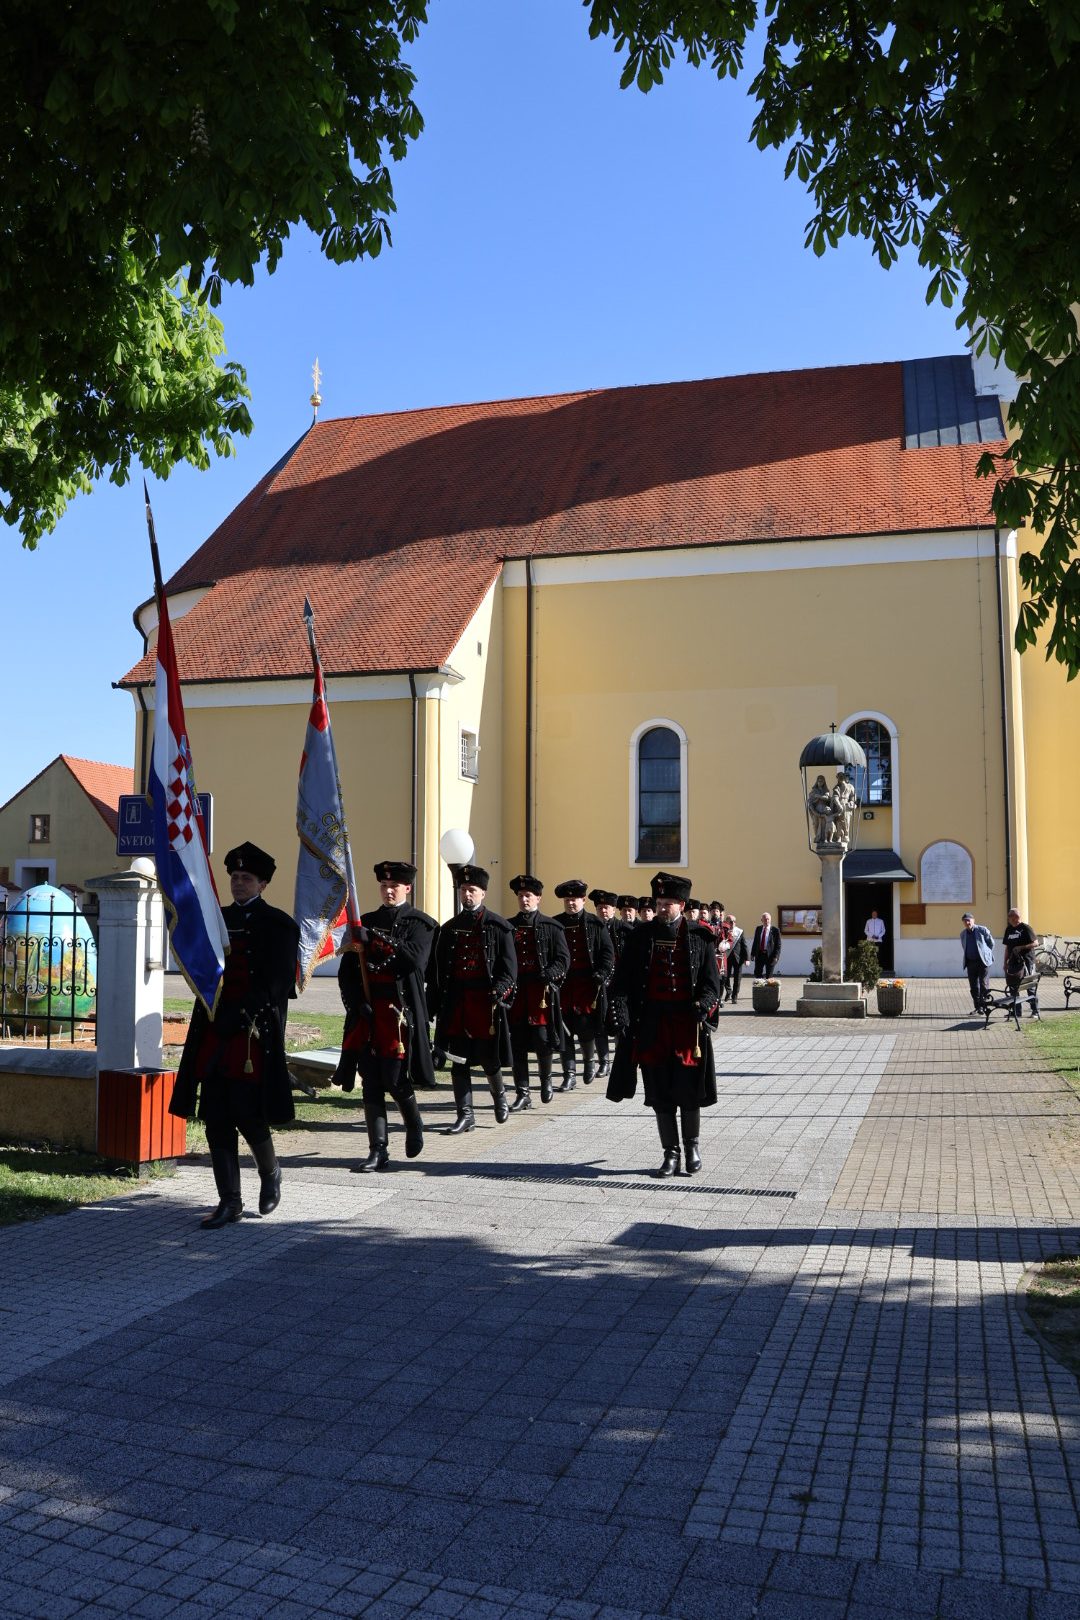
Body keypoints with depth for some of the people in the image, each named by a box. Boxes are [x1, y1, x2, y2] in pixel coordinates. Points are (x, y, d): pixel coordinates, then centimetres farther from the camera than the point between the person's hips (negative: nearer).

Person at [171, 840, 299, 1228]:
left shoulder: (278, 924, -2)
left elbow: (279, 982, -9)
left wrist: (240, 1014, -16)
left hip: (255, 1033, -5)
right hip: (214, 1033, 5)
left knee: (248, 1115, -5)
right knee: (216, 1120, 3)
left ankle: (270, 1172, 25)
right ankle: (229, 1202, 12)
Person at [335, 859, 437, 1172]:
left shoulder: (420, 923, 1)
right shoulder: (366, 922, 14)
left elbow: (415, 959, -17)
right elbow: (346, 970, 11)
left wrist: (374, 940, -20)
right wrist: (356, 1003, -3)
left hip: (400, 1011, -4)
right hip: (367, 1012, 4)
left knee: (396, 1080, -4)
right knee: (371, 1083, 1)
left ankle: (414, 1125, 26)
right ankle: (378, 1150, 6)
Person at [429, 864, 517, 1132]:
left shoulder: (498, 926, 0)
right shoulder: (449, 929, 11)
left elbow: (509, 968, -3)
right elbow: (437, 970, 12)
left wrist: (498, 992, -18)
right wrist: (434, 1005, 6)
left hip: (486, 1002, -3)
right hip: (456, 1003, 3)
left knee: (489, 1059, 2)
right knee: (458, 1060, 3)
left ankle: (499, 1095, 32)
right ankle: (465, 1115, 11)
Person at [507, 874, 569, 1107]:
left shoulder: (551, 927, 3)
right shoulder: (508, 927, 11)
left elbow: (563, 959, 0)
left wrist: (548, 975, -16)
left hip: (542, 992, -2)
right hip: (514, 992, 3)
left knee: (543, 1039, -3)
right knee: (517, 1044, 1)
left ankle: (545, 1078, 26)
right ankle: (523, 1094, 9)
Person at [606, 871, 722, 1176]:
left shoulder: (699, 938, 2)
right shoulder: (641, 937, 4)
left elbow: (712, 982, 4)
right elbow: (622, 980, 3)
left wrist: (704, 1005, -15)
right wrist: (623, 1014, -10)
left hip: (688, 1025, -1)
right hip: (652, 1026, 1)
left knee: (689, 1092, 3)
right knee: (660, 1094, 5)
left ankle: (692, 1146, 23)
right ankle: (670, 1153, 17)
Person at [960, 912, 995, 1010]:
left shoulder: (982, 930, -6)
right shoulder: (962, 934, 9)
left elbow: (991, 943, 4)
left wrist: (986, 953, 10)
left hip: (983, 961, -5)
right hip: (970, 962, 5)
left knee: (984, 984, -7)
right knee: (973, 986, 5)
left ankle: (983, 1006, -2)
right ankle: (977, 1007, 12)